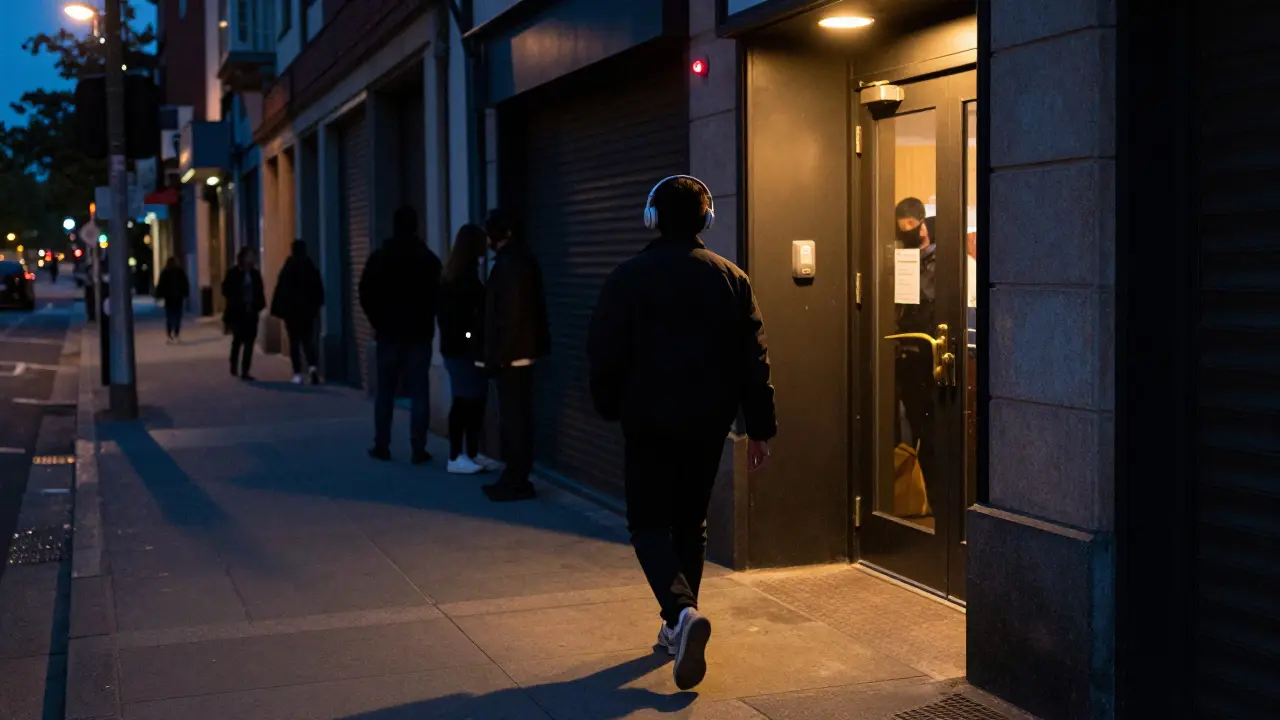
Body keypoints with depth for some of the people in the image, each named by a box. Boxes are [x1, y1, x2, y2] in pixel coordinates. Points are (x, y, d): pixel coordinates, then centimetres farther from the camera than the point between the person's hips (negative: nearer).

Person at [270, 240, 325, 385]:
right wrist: (316, 305, 19)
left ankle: (298, 373, 2)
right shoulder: (312, 268, 0)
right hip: (308, 311, 2)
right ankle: (312, 366, -16)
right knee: (308, 340, 8)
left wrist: (277, 310, -4)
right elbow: (319, 291, 5)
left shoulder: (287, 269, -9)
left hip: (291, 311, -2)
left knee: (294, 342, 6)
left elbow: (280, 292, -9)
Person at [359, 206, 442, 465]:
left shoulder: (379, 258, 0)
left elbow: (366, 294, -1)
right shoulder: (429, 259, 0)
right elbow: (438, 296, 1)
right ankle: (418, 449, -4)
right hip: (420, 334, -1)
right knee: (419, 393, -1)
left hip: (388, 333, 1)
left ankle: (382, 446, 9)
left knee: (385, 392, 9)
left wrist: (379, 322, 11)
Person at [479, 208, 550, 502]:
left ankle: (517, 481, 1)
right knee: (516, 417, 13)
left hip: (513, 354, -10)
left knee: (512, 418, -4)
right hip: (520, 351, 10)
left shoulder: (510, 263, -17)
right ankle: (516, 478, 19)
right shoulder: (519, 257, 14)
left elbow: (509, 316, -21)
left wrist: (497, 356, -17)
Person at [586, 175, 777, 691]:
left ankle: (682, 611, -21)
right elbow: (754, 358, 0)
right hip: (708, 421, 3)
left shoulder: (629, 277, -7)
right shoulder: (730, 278, 0)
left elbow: (604, 353, -6)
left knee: (649, 524, 3)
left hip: (649, 421, -3)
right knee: (690, 521, 16)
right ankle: (677, 626, 21)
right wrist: (760, 426, 5)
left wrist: (609, 406, 11)